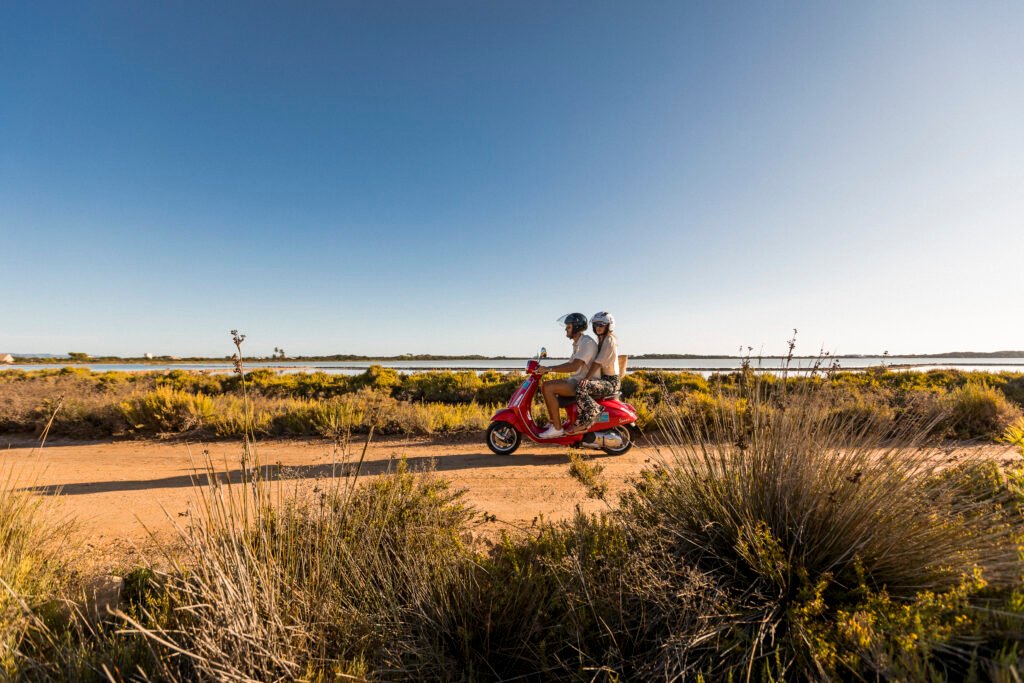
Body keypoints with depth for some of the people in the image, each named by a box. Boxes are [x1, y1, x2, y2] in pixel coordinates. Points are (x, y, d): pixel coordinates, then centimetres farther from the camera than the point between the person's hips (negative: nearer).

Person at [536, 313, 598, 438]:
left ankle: (557, 428, -17)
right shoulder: (578, 343, 17)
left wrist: (549, 369, -26)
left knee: (548, 388, -21)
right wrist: (547, 368, 12)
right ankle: (553, 422, 8)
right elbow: (570, 363, 22)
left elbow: (574, 366, -26)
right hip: (576, 380, 11)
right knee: (547, 385, 8)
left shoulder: (587, 342, -16)